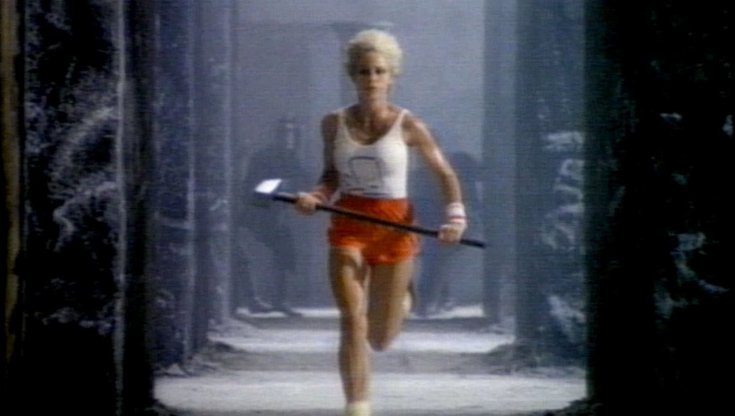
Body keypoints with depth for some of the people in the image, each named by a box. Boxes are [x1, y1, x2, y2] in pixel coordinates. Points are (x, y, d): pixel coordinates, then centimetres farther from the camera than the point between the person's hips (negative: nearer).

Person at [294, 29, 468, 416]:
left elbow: (445, 173, 5)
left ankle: (397, 295, 44)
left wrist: (456, 216, -10)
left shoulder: (408, 127, -5)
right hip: (348, 228, 1)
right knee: (352, 322, -15)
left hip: (395, 228, -1)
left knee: (380, 339, 7)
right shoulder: (334, 124, 2)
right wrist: (316, 196, -6)